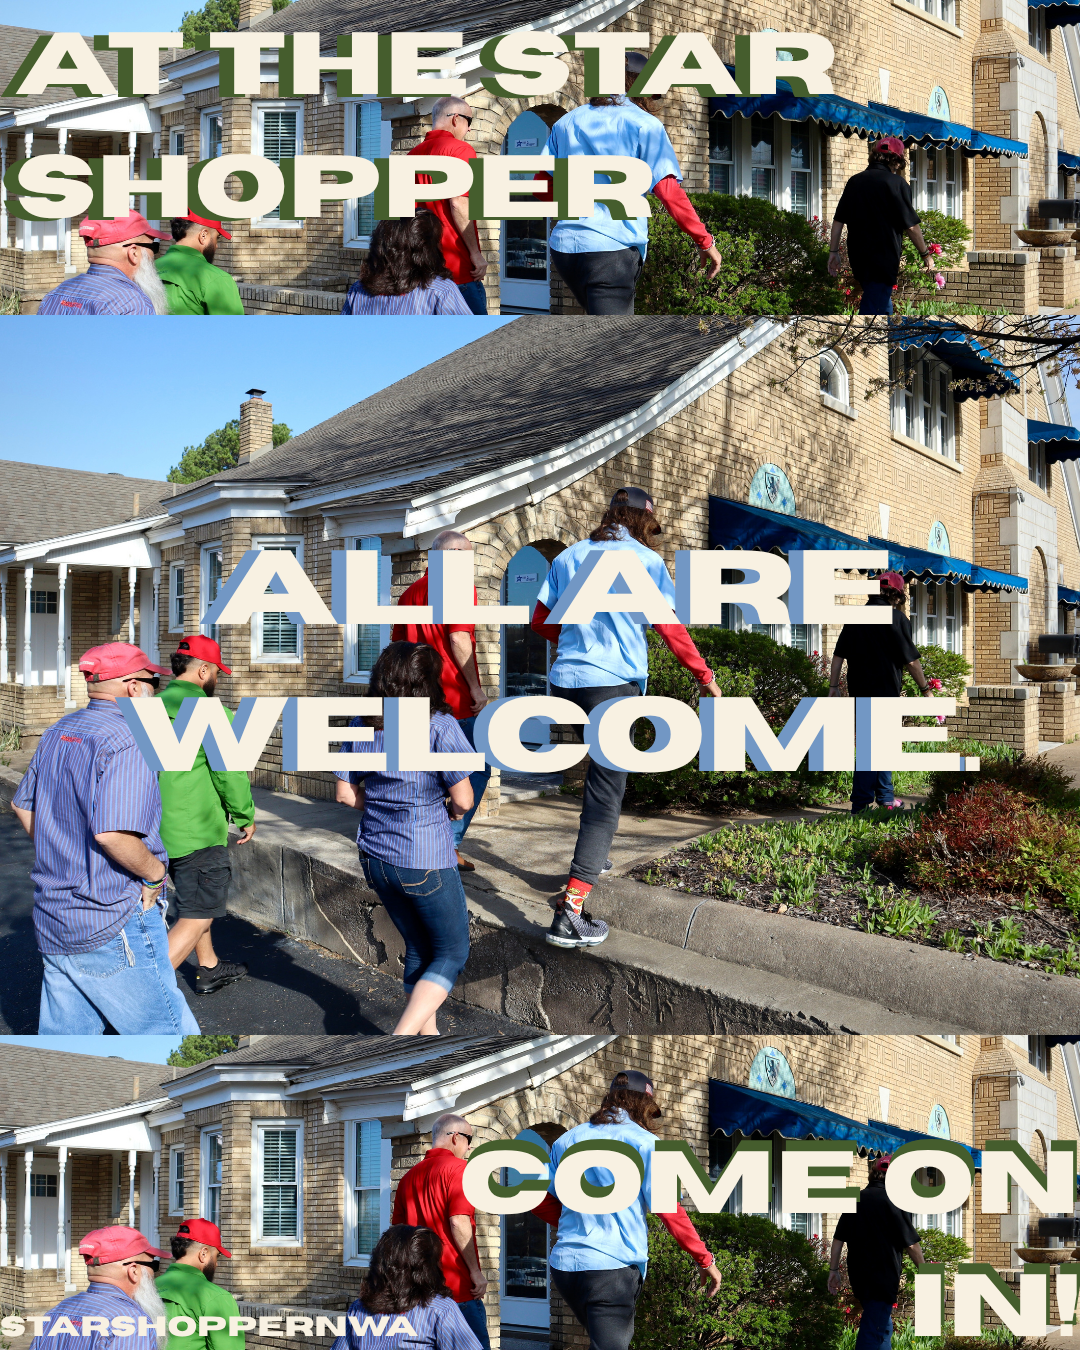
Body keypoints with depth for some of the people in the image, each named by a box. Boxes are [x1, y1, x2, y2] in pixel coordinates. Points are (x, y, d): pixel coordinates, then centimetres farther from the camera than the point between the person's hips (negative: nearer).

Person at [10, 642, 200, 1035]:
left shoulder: (56, 734, 11)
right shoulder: (127, 742, -18)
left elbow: (22, 805, 24)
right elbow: (113, 833, -29)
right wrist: (155, 872, -13)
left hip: (53, 922, 9)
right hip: (114, 925, -9)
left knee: (64, 1032, 12)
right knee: (167, 1029, 0)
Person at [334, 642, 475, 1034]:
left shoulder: (361, 726, 2)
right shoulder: (439, 726, -15)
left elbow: (345, 793, 7)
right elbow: (463, 799, -13)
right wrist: (454, 810, 8)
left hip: (376, 857, 6)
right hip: (426, 861, -6)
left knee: (418, 949, 22)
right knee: (452, 953, 7)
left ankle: (428, 1033, 29)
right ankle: (401, 1037, -8)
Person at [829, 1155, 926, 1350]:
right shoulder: (891, 1200, -11)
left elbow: (838, 1239, 8)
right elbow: (911, 1244, -10)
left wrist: (834, 1270, 14)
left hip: (858, 1276, 7)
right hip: (883, 1278, -7)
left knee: (884, 1327, 22)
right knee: (874, 1332, -7)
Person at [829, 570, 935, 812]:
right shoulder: (896, 618, -8)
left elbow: (839, 655, 8)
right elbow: (911, 660, -8)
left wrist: (834, 686, 12)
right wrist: (925, 689, 2)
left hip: (859, 691, 6)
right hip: (885, 691, -6)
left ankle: (885, 798, 25)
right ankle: (861, 804, -6)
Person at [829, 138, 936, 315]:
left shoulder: (854, 181, 8)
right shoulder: (897, 183, -9)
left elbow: (838, 220, 7)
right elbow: (911, 226, -9)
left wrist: (834, 251, 14)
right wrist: (926, 254, 2)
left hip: (857, 258, 6)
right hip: (884, 259, -6)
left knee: (883, 307, 23)